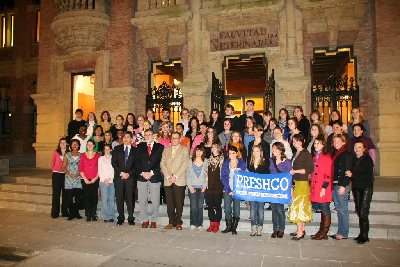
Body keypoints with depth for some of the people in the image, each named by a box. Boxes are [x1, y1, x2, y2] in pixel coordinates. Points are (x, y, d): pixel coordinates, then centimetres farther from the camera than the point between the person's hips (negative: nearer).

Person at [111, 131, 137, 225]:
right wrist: (121, 173, -8)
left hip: (130, 177, -1)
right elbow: (113, 162, 3)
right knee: (119, 198, 2)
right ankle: (120, 218, 12)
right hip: (118, 177, 1)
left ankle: (131, 218, 8)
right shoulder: (117, 149, 11)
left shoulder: (135, 150, 9)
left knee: (130, 198, -1)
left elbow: (136, 165, 4)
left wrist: (128, 174, -9)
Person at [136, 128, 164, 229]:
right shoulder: (140, 146, 13)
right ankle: (145, 220, 17)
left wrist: (151, 173, -10)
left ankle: (153, 220, 15)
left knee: (155, 201, 2)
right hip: (142, 177, 2)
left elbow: (160, 162, -2)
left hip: (155, 177, -2)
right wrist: (142, 172, -8)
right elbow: (137, 161, 5)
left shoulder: (160, 147, 6)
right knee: (142, 200, 5)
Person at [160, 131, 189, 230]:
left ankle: (178, 222, 10)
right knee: (169, 203, 4)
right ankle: (171, 222, 14)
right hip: (168, 181, 3)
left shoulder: (184, 150, 7)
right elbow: (162, 164, 8)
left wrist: (175, 176, -11)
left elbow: (185, 164, -4)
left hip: (179, 180, -3)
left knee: (179, 203, -1)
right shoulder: (166, 150, 17)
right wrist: (168, 176, -6)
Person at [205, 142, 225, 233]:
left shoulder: (222, 160, -2)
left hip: (218, 187, -4)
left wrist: (222, 184, -8)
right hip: (209, 187, 5)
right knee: (210, 205, 7)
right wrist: (206, 184, 8)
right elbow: (206, 173, 14)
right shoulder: (209, 159, 12)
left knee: (217, 205, 1)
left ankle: (217, 224, 11)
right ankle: (212, 223, 17)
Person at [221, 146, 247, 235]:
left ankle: (234, 227, 13)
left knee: (236, 209, 1)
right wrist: (229, 189, -8)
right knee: (227, 209, -2)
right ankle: (228, 226, 12)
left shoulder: (242, 163, 4)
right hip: (227, 189, 1)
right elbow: (223, 177, 1)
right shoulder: (225, 163, 7)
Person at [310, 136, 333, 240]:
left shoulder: (326, 157, -8)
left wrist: (324, 188, -17)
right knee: (322, 209, 12)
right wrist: (311, 187, 16)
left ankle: (324, 233, 8)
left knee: (325, 209, 0)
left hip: (323, 189, -7)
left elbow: (328, 174, -13)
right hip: (315, 188, 8)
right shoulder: (315, 157, 16)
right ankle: (322, 231, 19)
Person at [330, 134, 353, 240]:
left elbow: (347, 171, -12)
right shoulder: (334, 154, 15)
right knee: (338, 208, 11)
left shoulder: (347, 154, -6)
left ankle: (344, 233, 8)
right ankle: (340, 232, 19)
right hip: (333, 184, 7)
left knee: (343, 209, 0)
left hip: (341, 185, -7)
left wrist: (343, 186, -17)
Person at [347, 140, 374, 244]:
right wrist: (350, 174, -7)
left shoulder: (367, 159, -6)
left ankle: (364, 236, 3)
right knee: (359, 212, 7)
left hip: (366, 188, -5)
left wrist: (353, 175, -15)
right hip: (356, 188, 5)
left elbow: (369, 175, -14)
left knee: (363, 212, -8)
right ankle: (361, 234, 16)